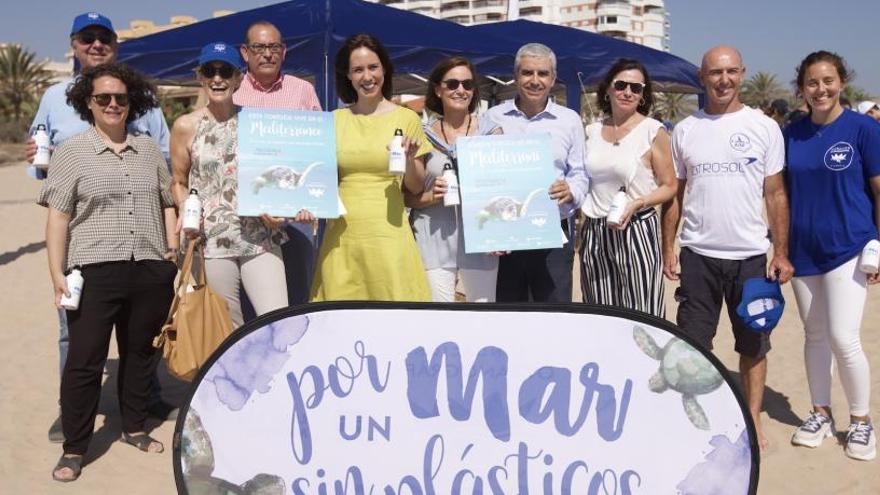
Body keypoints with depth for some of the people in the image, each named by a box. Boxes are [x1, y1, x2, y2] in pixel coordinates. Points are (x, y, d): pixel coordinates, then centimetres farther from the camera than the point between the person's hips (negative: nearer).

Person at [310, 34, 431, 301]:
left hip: (388, 232, -2)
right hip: (343, 232, 2)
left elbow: (416, 188, 6)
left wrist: (409, 160, -12)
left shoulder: (406, 118, 2)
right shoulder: (335, 120, 7)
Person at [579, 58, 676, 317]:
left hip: (636, 231, -4)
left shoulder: (653, 131, -4)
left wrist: (637, 203, -18)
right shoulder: (592, 130, 9)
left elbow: (669, 186, -2)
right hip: (594, 233, 4)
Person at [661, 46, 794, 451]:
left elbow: (776, 194, 2)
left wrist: (781, 253, -3)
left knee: (753, 343, 10)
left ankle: (753, 421, 24)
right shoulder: (685, 131, 4)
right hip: (698, 254, 0)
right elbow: (674, 194, 7)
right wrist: (667, 248, 1)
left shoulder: (764, 127, 1)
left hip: (750, 254, 0)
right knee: (693, 342, 6)